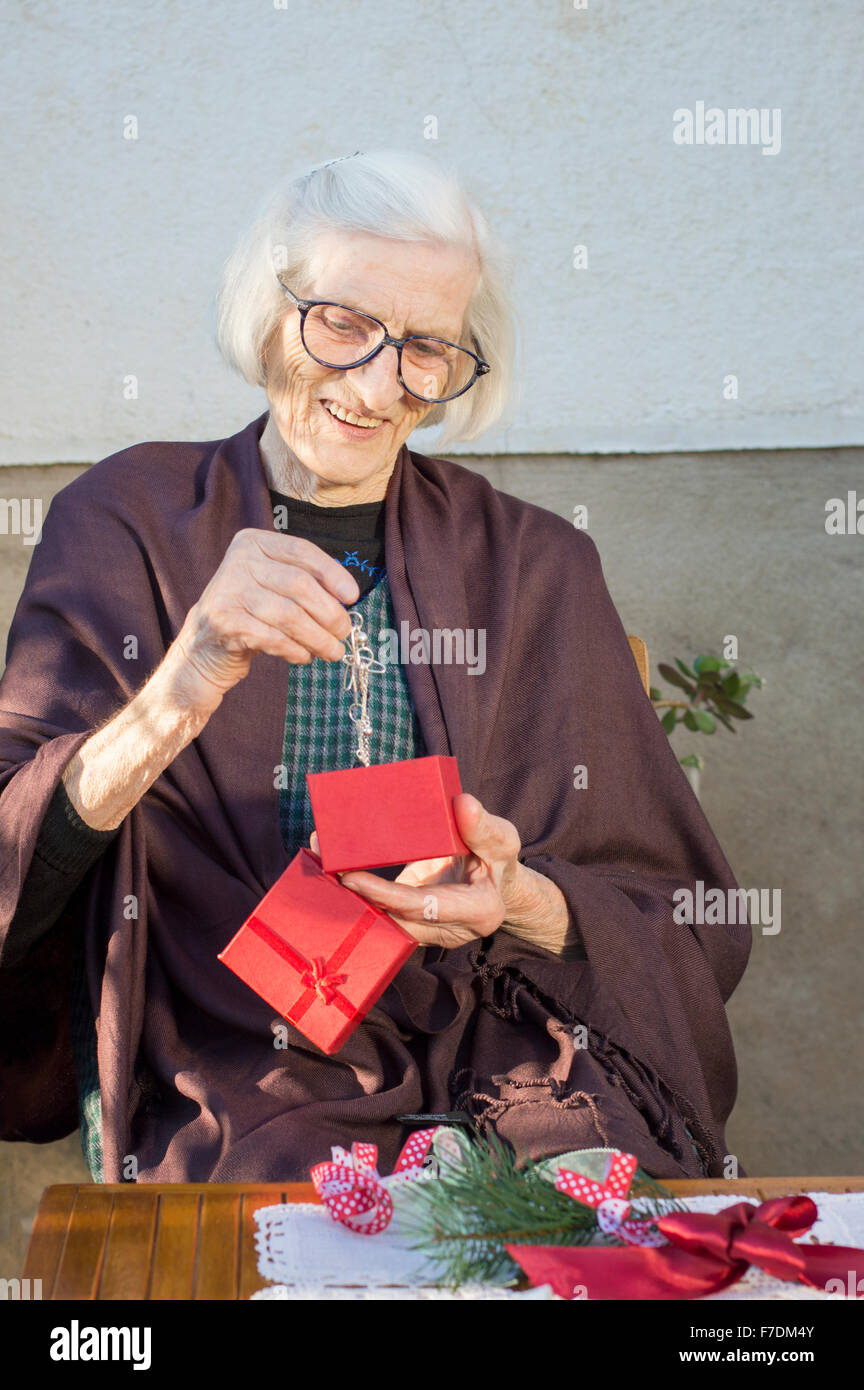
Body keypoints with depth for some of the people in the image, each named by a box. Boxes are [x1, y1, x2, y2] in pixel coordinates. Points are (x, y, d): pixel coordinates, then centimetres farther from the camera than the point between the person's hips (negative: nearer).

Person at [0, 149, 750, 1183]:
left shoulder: (535, 564, 6)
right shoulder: (129, 519, 1)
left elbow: (677, 919, 8)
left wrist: (522, 900, -14)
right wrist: (175, 702, -28)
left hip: (514, 1086, 3)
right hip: (231, 1095, -2)